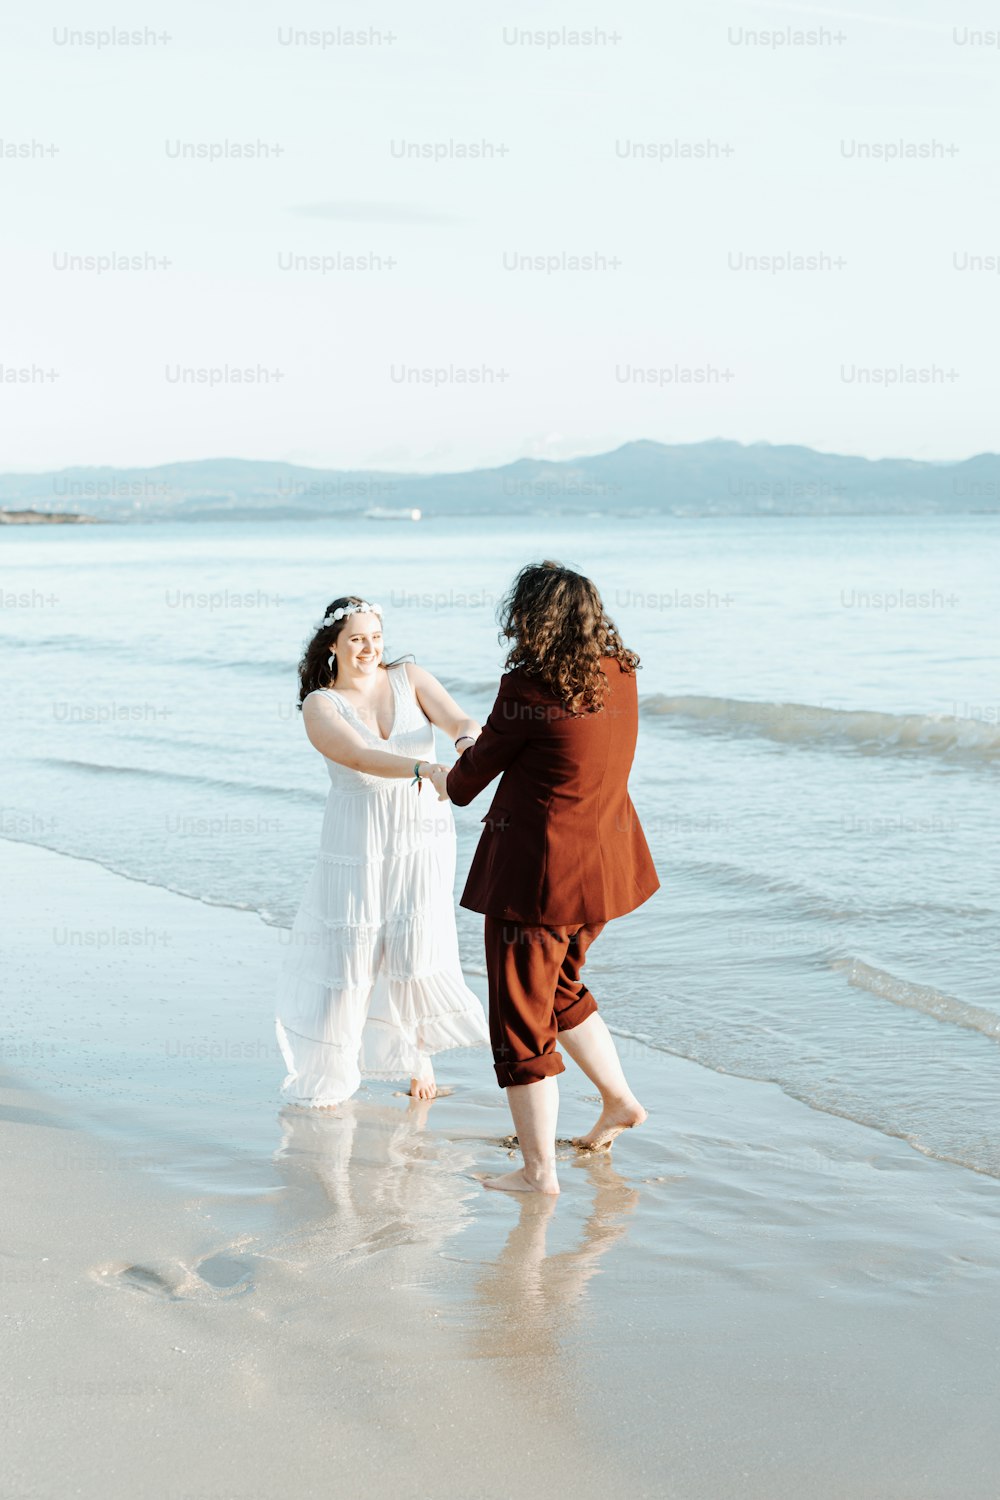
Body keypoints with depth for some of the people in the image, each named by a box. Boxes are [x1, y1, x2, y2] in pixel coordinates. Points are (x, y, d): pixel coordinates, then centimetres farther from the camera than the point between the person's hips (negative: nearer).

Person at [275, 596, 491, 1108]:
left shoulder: (409, 678, 0)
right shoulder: (320, 705, -8)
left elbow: (461, 721, -13)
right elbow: (358, 757, -26)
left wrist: (467, 743, -39)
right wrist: (425, 768, -41)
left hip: (421, 834, 1)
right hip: (358, 842, -1)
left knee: (415, 945, 0)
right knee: (345, 948, 4)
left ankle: (417, 1050, 26)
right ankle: (327, 1069, 24)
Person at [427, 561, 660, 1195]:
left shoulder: (528, 686, -20)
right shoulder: (621, 673, 1)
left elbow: (477, 768, -5)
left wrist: (446, 779, 18)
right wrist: (485, 743, 33)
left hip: (539, 870, -8)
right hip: (605, 863, 8)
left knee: (522, 1017, 6)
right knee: (561, 985, 31)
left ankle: (538, 1170, 13)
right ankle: (619, 1101, 38)